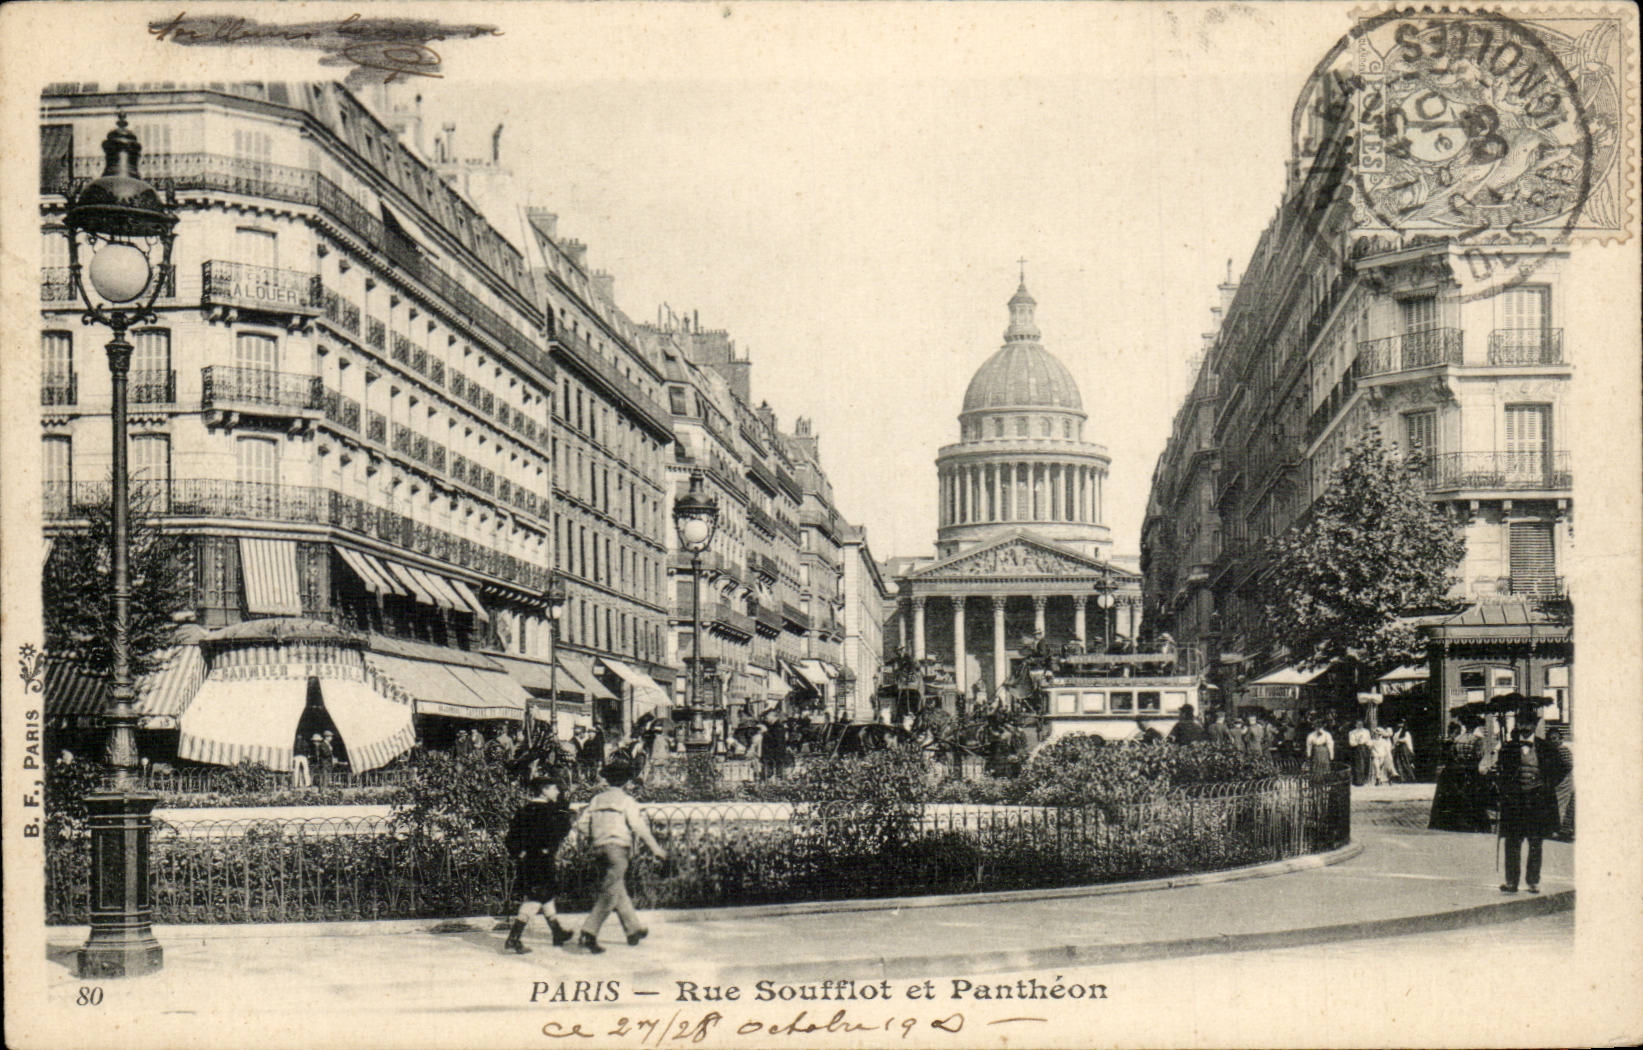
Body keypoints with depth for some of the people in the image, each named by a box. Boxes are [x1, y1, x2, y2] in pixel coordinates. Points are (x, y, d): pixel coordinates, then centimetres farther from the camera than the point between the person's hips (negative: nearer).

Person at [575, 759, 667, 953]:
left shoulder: (597, 799, 9)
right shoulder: (626, 800, -7)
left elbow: (582, 823, 9)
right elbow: (640, 827, -10)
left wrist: (591, 840, 26)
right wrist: (657, 849, -3)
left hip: (600, 849, 7)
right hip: (618, 848, -7)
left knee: (620, 891, 19)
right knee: (609, 894, -7)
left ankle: (633, 929, 31)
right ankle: (588, 934, -17)